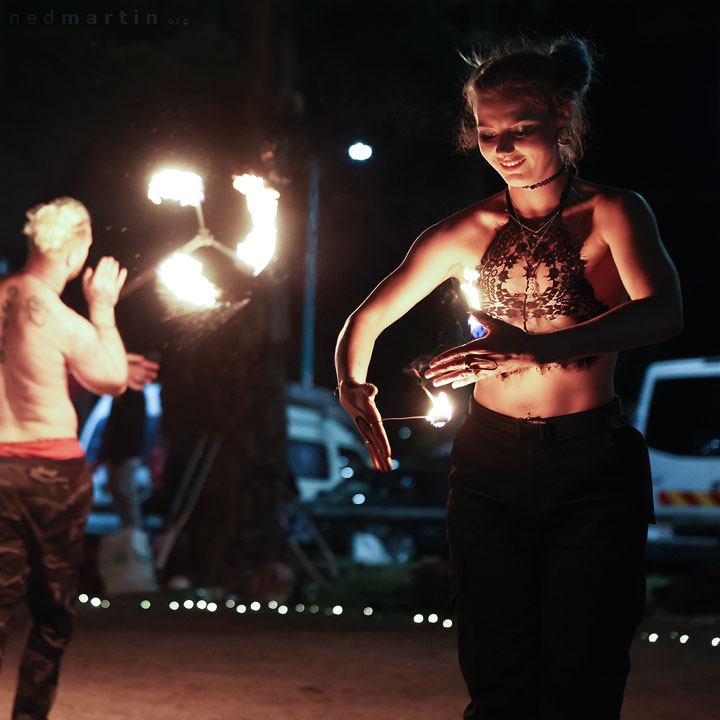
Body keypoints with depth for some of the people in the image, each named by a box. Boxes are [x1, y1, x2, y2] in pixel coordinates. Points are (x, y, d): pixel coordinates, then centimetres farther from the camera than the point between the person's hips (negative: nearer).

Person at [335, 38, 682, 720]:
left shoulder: (612, 214, -4)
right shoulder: (468, 232, 6)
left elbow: (661, 313, -23)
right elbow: (367, 318, 12)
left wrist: (537, 348, -37)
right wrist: (353, 384, -11)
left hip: (591, 465, -3)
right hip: (491, 465, 3)